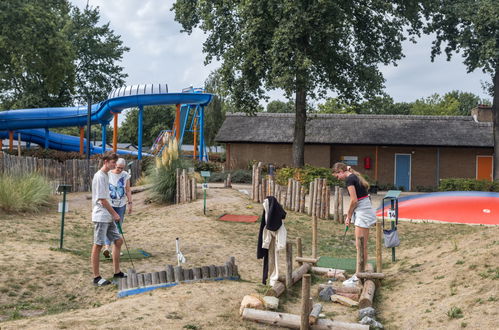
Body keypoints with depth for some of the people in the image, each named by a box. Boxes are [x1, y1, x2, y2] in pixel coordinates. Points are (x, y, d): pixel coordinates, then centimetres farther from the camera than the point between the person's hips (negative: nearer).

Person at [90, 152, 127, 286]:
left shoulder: (106, 175, 13)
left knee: (118, 240, 12)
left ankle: (117, 272, 21)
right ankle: (97, 277, 3)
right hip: (101, 217, -10)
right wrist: (114, 214, -11)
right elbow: (102, 199, -18)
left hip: (108, 217, 10)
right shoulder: (99, 176, -16)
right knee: (98, 245, -3)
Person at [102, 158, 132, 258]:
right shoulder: (108, 174, -6)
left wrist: (130, 203, 2)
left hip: (121, 204, 3)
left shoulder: (125, 175, 3)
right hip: (109, 204, -3)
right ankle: (107, 247, -24)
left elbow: (128, 190, 7)